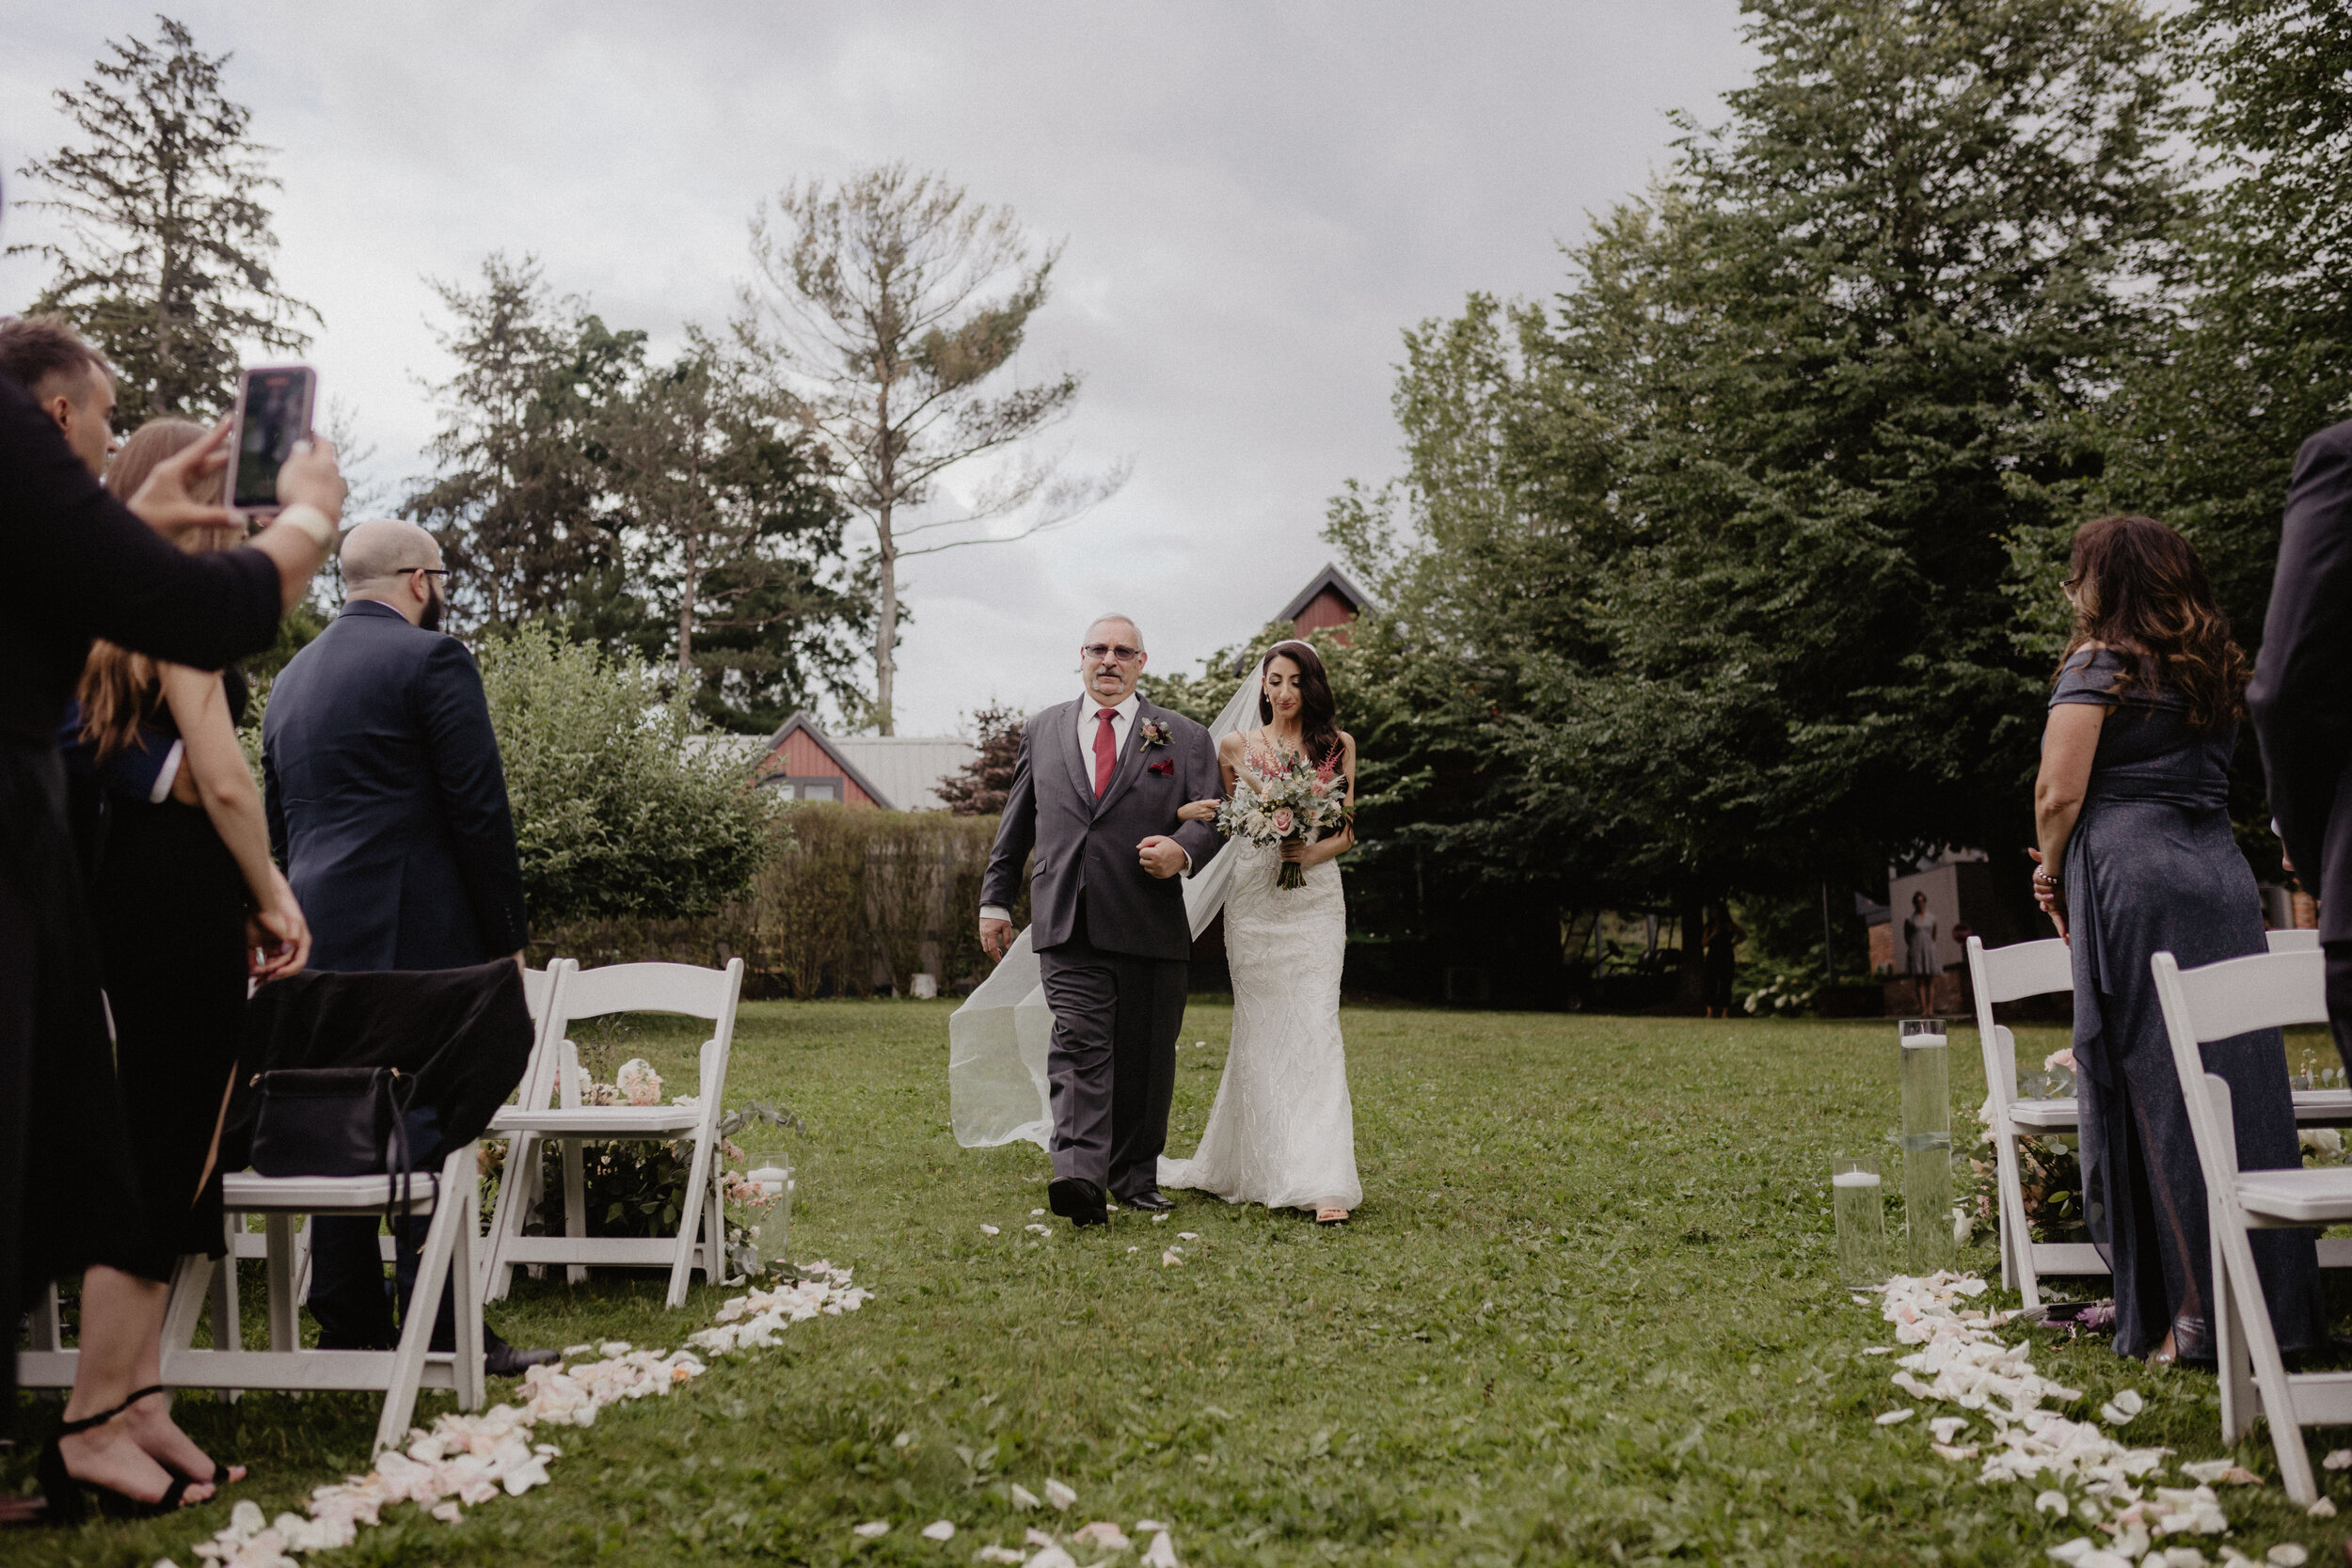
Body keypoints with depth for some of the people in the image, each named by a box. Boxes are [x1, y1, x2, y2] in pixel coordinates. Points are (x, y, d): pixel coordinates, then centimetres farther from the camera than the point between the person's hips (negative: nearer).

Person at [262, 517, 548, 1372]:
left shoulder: (290, 677, 17)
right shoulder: (432, 658, -7)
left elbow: (279, 822, 21)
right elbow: (480, 811, -11)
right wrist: (505, 938, -5)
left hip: (318, 941, 8)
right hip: (420, 939, -7)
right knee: (435, 1136, -3)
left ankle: (351, 1331, 16)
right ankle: (444, 1337, 1)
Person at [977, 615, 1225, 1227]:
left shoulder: (1183, 738, 11)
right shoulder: (1042, 730, 16)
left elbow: (1212, 816, 4)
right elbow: (1015, 826, 20)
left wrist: (1181, 849, -18)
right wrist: (995, 900, 18)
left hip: (1151, 925, 1)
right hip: (1066, 924, 0)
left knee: (1145, 1060, 7)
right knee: (1080, 1045, -14)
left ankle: (1135, 1177, 20)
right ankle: (1080, 1179, -24)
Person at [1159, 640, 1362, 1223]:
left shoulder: (1338, 745, 10)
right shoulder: (1236, 746, 9)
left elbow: (1347, 831, 11)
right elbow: (1216, 813, 15)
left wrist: (1314, 852, -10)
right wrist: (1186, 811, -8)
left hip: (1315, 899, 0)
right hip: (1253, 897, 0)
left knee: (1314, 1027, -9)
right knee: (1260, 1029, 2)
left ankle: (1323, 1183, -9)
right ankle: (1248, 1167, 17)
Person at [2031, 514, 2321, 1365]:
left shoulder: (2099, 663, -3)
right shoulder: (2218, 665, 19)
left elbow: (2058, 794, -12)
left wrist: (2051, 870, 6)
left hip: (2133, 881, -7)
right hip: (2223, 874, 7)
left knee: (2154, 1091, -5)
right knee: (2237, 1081, 7)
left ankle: (2190, 1312, -5)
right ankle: (2273, 1303, 12)